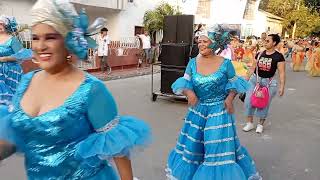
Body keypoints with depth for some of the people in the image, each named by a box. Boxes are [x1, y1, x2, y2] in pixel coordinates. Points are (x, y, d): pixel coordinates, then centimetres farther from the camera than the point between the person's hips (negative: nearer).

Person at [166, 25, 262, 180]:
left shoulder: (225, 63, -8)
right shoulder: (193, 63, -1)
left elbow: (234, 84, 2)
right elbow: (184, 82, 1)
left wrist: (230, 98, -15)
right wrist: (189, 92, -20)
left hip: (219, 110, -3)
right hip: (198, 109, 3)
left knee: (219, 146, 3)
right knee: (193, 143, 14)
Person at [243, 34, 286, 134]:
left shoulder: (278, 56, -8)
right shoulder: (259, 54, 4)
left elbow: (282, 73, -10)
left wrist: (282, 86, -16)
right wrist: (247, 79, 10)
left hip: (269, 82, -4)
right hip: (254, 80, 4)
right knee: (249, 101, 1)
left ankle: (260, 124, 26)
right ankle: (249, 123, 18)